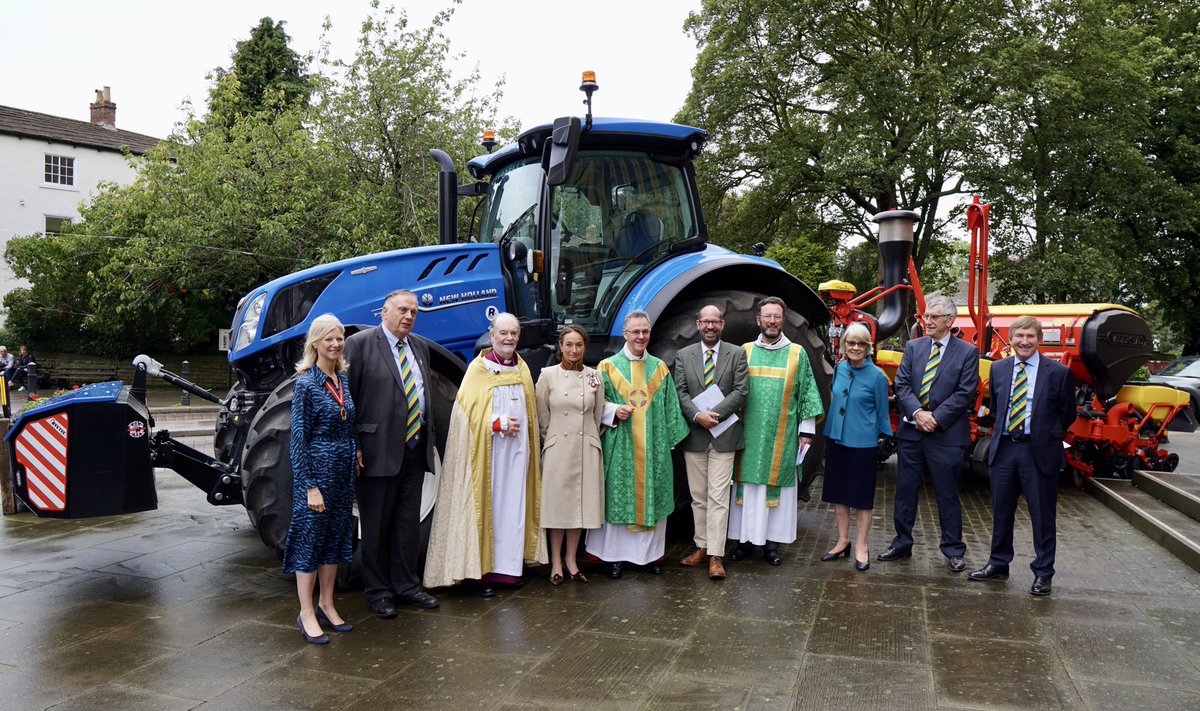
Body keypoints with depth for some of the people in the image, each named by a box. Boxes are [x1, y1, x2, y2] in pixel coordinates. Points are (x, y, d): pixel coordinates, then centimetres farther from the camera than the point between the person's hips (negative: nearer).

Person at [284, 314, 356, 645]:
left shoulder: (344, 380, 7)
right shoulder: (306, 384, -12)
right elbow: (298, 438, -14)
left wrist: (355, 455, 7)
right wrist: (310, 486, -16)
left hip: (344, 470, 7)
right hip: (316, 468, -7)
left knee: (336, 536, 14)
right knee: (310, 536, 2)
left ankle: (326, 604, 28)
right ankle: (306, 614, 14)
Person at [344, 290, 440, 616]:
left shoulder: (421, 346, 13)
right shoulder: (360, 343, -7)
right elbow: (346, 398, -10)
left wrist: (430, 437, 15)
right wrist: (353, 447, -15)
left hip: (415, 451, 6)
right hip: (379, 451, -6)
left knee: (409, 523, 14)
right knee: (376, 526, 7)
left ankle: (406, 585, 27)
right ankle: (378, 592, 20)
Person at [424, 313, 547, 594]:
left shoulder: (522, 369, 11)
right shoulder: (478, 369, -5)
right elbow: (467, 413, -9)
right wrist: (498, 423, -15)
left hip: (517, 451, 5)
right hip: (487, 451, -5)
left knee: (513, 505, 6)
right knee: (485, 506, -2)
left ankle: (508, 566, 14)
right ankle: (481, 571, 5)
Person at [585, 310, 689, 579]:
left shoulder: (660, 368, 10)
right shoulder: (608, 366, 2)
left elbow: (670, 409, 12)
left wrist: (670, 440, 7)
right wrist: (614, 411, -16)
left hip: (653, 448, 3)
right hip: (620, 447, -2)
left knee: (652, 495, 6)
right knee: (619, 496, 1)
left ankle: (650, 552, 19)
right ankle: (616, 554, 12)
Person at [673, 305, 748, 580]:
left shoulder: (737, 354, 2)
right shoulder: (683, 355, 7)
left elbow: (740, 392, -5)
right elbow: (680, 392, 0)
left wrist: (713, 414, -16)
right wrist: (698, 416, -16)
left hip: (724, 436, -2)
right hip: (694, 436, 2)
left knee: (718, 497, -4)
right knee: (698, 496, 11)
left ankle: (716, 556, -1)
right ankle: (702, 547, 22)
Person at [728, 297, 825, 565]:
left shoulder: (797, 353, 3)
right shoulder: (745, 351, 6)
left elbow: (806, 393, 4)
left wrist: (806, 431, -1)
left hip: (782, 435, -1)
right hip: (749, 433, 1)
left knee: (778, 485, 4)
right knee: (748, 485, 5)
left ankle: (772, 541, 15)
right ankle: (746, 539, 15)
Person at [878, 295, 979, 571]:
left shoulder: (967, 352, -2)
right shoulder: (913, 347, 7)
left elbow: (965, 393, -8)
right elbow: (901, 384, 1)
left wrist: (936, 419, -15)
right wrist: (917, 413, -14)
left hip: (946, 434, -3)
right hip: (911, 432, 4)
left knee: (948, 495, 5)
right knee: (905, 491, 10)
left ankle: (953, 551, 18)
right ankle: (902, 544, 23)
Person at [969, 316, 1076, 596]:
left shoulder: (1058, 372, -5)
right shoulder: (998, 368, 6)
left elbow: (1068, 414, 4)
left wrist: (1045, 436, 6)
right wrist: (1003, 431, 13)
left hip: (1039, 452, -4)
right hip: (1003, 449, 4)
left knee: (1042, 516, 5)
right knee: (1001, 512, 14)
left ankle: (1043, 573, 18)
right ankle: (999, 564, 29)